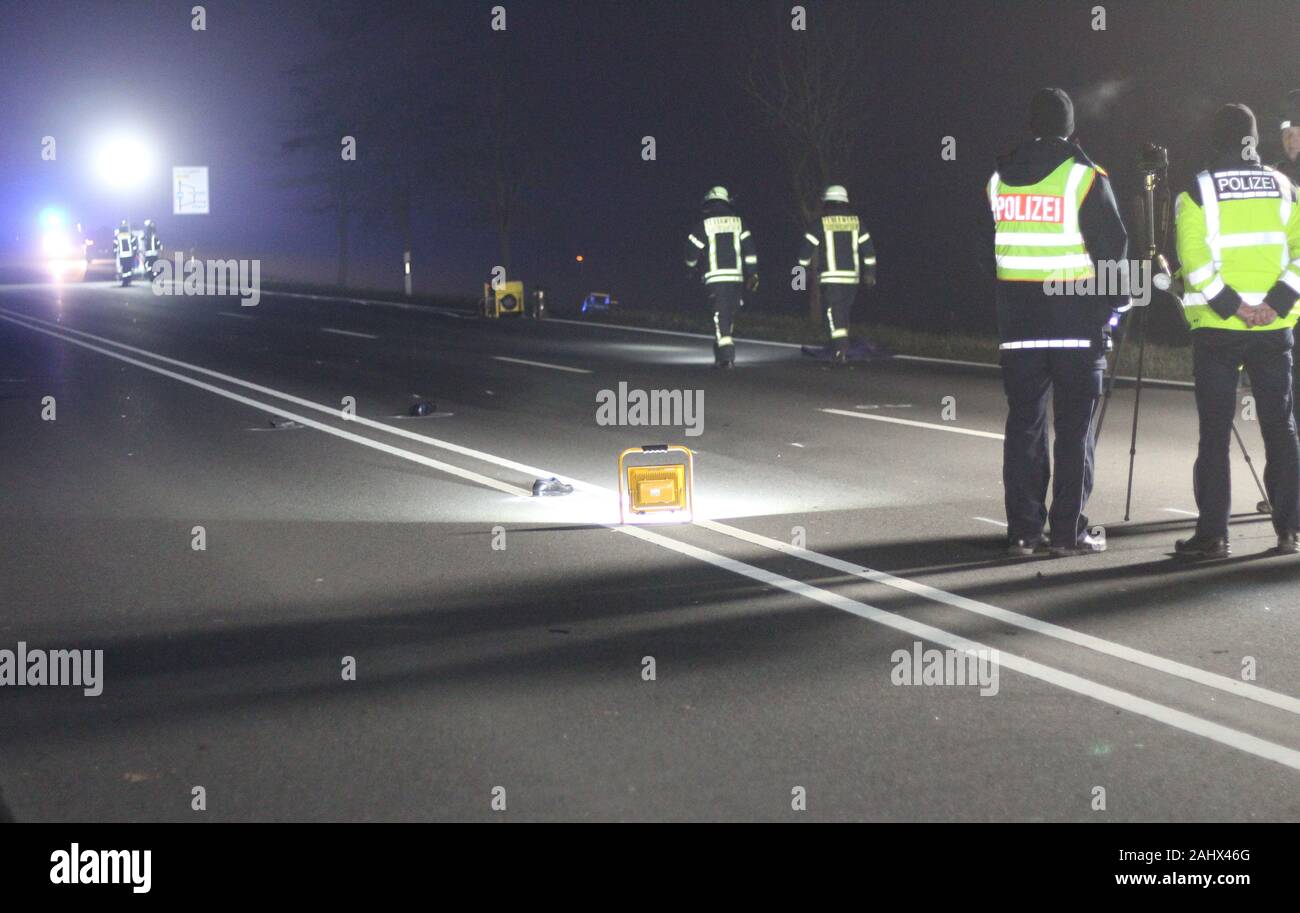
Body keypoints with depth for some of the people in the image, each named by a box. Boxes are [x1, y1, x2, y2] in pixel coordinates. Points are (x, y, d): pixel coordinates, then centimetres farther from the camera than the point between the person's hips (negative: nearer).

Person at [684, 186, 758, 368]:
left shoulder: (703, 224, 0)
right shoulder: (738, 222, 9)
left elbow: (692, 251, 2)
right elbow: (750, 250, 4)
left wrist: (691, 268, 22)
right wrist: (752, 274, 6)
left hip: (715, 278, -3)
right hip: (737, 276, 3)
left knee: (720, 315, -6)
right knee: (729, 316, 16)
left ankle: (726, 356, -19)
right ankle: (721, 354, 25)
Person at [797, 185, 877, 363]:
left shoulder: (819, 223, -2)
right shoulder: (856, 222, 8)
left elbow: (807, 249, -1)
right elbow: (868, 249, 9)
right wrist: (870, 273, 15)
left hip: (830, 277, -4)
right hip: (852, 276, 4)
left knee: (834, 315, -6)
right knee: (844, 314, 16)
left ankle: (841, 350, -21)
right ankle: (841, 350, 20)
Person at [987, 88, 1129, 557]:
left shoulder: (1000, 178, 8)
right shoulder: (1084, 176, -6)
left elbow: (985, 251, 16)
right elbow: (1112, 248, -6)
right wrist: (1116, 301, 4)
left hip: (1017, 322, 4)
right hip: (1078, 323, -4)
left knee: (1023, 425, 8)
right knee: (1074, 427, 2)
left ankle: (1023, 531, 7)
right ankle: (1069, 532, 1)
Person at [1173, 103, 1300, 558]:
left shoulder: (1197, 191, -2)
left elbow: (1194, 260, -13)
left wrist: (1231, 306, -11)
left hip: (1216, 329, -2)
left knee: (1215, 431, 1)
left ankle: (1212, 534, -1)